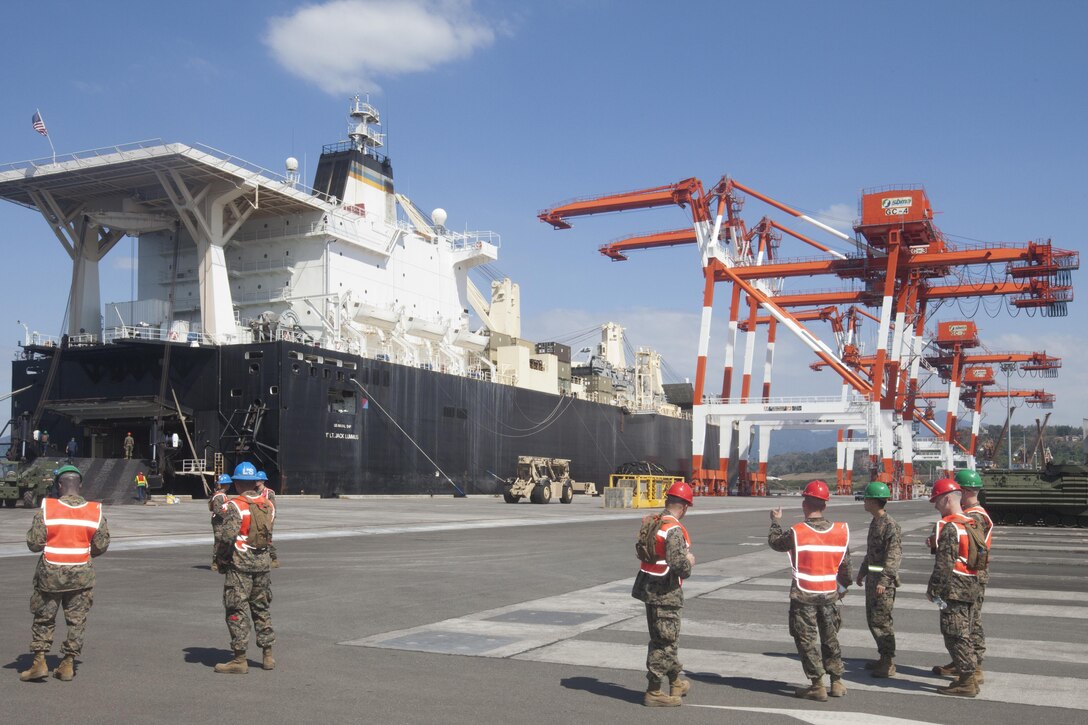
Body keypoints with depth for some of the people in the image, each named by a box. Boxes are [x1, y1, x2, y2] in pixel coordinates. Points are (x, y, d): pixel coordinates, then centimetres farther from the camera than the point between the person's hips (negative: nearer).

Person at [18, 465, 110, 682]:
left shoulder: (46, 508, -10)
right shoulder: (95, 511, -4)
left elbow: (33, 543, -8)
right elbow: (101, 545, 0)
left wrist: (52, 542, 12)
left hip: (50, 573, -1)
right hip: (81, 574, 1)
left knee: (44, 618, 14)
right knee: (76, 620, 10)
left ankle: (39, 661, 12)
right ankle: (68, 664, 14)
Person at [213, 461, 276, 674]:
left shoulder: (234, 506, -14)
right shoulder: (268, 505, 5)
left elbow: (228, 536, -21)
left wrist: (220, 540, -3)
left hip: (239, 565, -6)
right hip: (263, 563, 6)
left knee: (237, 611, 2)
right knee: (262, 609, 16)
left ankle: (240, 659, 4)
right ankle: (268, 655, 20)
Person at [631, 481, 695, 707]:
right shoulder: (674, 529, -20)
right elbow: (678, 563, -28)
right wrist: (689, 563, -5)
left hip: (650, 585, 9)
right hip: (664, 592, -9)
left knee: (666, 638, 21)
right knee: (664, 641, 1)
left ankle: (676, 682, 36)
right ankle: (653, 692, 9)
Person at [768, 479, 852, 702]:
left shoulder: (797, 532, -16)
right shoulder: (840, 531, -3)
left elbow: (775, 542, 3)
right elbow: (845, 564, 7)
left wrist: (775, 522, 20)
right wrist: (843, 586, 23)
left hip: (804, 596, -4)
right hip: (829, 594, 5)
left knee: (807, 639, 5)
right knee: (830, 638, 19)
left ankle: (817, 685, 6)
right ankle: (837, 681, 25)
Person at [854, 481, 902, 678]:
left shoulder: (890, 525, -16)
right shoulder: (874, 522, 14)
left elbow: (894, 555, -21)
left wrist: (884, 580, -24)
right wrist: (862, 572, 26)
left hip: (884, 580, -10)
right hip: (872, 577, 10)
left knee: (881, 620, -7)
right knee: (872, 618, 14)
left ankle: (889, 664, 0)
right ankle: (883, 658, 24)